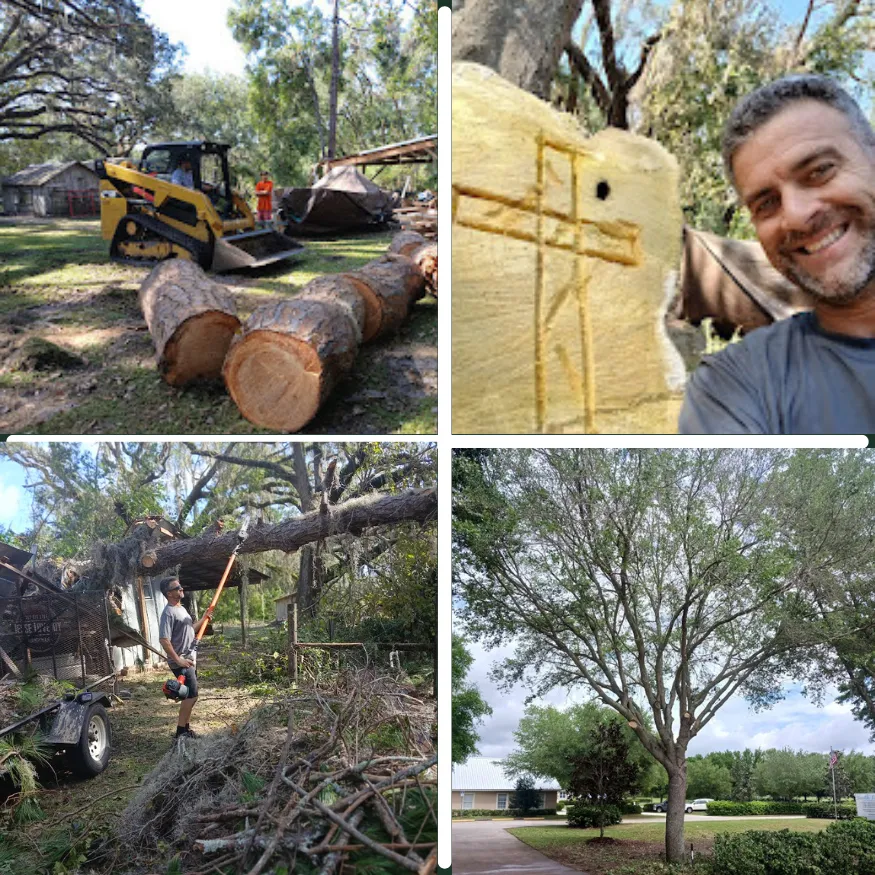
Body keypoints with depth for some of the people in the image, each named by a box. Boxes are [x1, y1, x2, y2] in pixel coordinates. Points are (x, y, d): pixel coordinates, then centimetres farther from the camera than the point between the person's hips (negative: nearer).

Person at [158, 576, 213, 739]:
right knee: (191, 695, -10)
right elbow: (164, 640, -26)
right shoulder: (168, 613, -20)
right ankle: (181, 731, -2)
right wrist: (178, 660, -26)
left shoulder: (181, 609, 12)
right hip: (181, 662, -10)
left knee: (189, 695, 14)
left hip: (190, 660, 10)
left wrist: (204, 619, 15)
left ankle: (185, 727, 23)